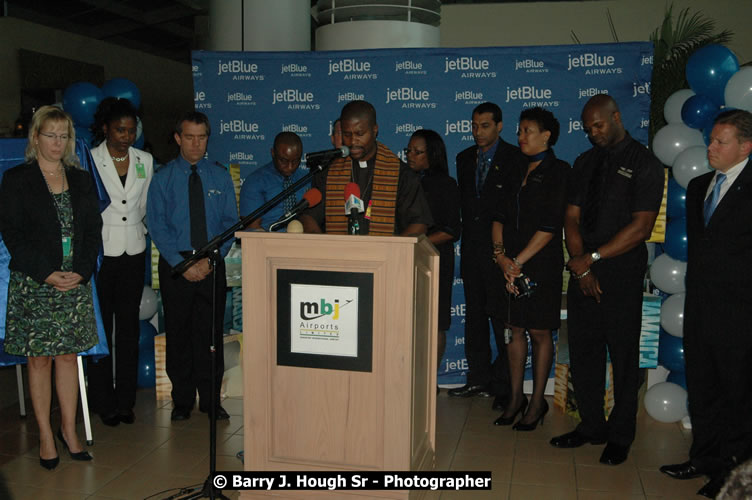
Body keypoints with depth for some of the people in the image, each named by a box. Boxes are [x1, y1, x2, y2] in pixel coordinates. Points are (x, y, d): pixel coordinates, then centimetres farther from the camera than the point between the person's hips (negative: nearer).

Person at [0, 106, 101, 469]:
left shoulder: (81, 180, 10)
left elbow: (94, 231, 7)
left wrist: (80, 272, -7)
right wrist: (48, 274, -14)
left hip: (76, 282, 3)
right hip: (33, 284, -3)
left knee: (69, 355, 8)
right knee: (39, 358, 4)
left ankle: (69, 430, 18)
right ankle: (45, 435, 14)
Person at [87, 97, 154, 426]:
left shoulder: (145, 161, 7)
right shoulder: (89, 161, -5)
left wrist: (137, 230, 8)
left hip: (134, 253, 4)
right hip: (100, 252, -3)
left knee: (129, 327, 8)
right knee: (101, 327, 1)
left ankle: (126, 400, 18)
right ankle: (103, 402, 13)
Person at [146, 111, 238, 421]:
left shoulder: (220, 176, 7)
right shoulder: (163, 178, 3)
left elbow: (230, 222, 3)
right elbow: (157, 226, -3)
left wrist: (210, 259, -11)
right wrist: (182, 264, -13)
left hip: (212, 263, 1)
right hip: (175, 262, -1)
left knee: (211, 331, 3)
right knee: (178, 332, 5)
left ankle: (211, 399, 15)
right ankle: (182, 401, 17)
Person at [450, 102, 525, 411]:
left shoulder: (515, 159, -5)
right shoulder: (464, 159, 14)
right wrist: (467, 233, 11)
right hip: (472, 249, 6)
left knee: (503, 320, -3)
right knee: (475, 316, 12)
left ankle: (504, 387, 6)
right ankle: (478, 380, 23)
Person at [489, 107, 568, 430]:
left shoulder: (559, 172, -5)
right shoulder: (517, 174, 15)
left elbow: (550, 226, -13)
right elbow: (499, 216, 9)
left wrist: (518, 261, -13)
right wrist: (500, 254, -7)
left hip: (541, 265, -6)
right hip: (509, 264, 6)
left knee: (539, 332, 2)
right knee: (515, 329, 10)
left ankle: (537, 402, 14)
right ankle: (515, 398, 21)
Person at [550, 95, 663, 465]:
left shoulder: (645, 164, -4)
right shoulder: (585, 163, 13)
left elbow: (641, 227, -12)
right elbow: (572, 217, 8)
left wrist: (592, 258, -14)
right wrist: (581, 266, -5)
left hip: (622, 273, -5)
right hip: (583, 271, 5)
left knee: (623, 356, 3)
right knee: (583, 352, 9)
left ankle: (620, 436, 17)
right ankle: (591, 427, 24)